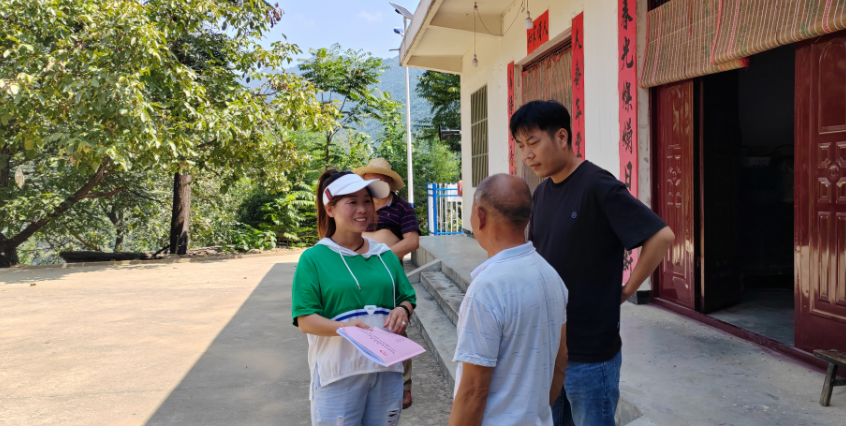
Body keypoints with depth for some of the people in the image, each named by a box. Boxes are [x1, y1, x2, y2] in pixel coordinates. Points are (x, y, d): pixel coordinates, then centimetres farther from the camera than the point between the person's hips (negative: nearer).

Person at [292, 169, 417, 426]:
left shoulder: (385, 256, 9)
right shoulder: (314, 259, -5)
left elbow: (407, 299, 16)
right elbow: (305, 320, -9)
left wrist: (402, 310, -7)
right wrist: (344, 327, -27)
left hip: (386, 370, 4)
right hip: (338, 375, -4)